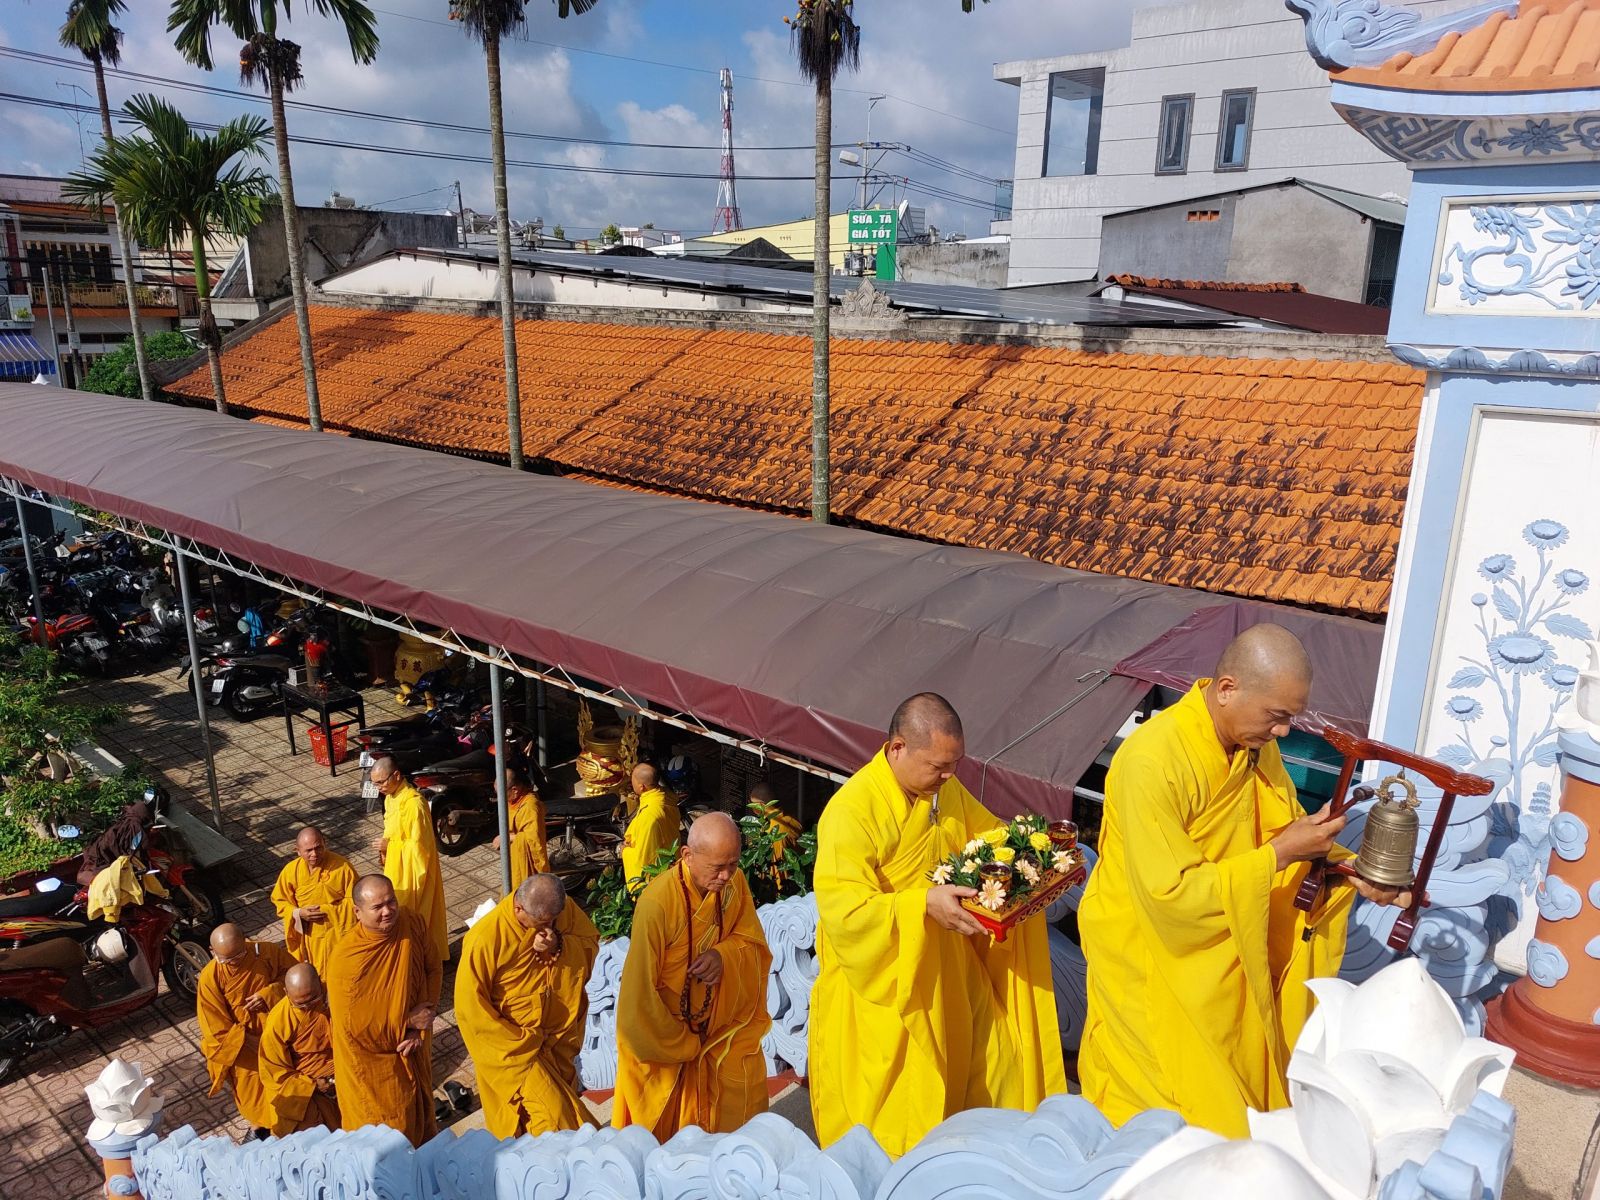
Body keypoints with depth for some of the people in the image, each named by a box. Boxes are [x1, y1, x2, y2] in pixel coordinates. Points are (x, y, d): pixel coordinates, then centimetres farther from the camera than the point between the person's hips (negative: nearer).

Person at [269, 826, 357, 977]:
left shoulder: (342, 866, -19)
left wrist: (327, 911, -21)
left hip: (337, 933, -2)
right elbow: (279, 901, 2)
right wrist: (298, 913, -16)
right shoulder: (291, 870, -11)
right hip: (305, 936, 2)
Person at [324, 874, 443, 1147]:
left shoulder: (412, 924, -18)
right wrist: (407, 1022, -19)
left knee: (421, 1107, 30)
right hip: (372, 1056, -5)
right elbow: (353, 1024, -26)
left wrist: (419, 1027, -15)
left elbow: (433, 969, -6)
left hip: (413, 1045, 5)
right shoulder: (344, 959, -32)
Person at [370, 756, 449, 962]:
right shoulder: (391, 797, 3)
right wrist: (386, 848, 3)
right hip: (397, 867, 9)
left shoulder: (413, 803, -26)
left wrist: (389, 845, -19)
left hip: (412, 870, -9)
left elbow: (420, 845, -23)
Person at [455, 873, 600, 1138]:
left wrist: (560, 945, -29)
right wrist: (521, 1042, -19)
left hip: (561, 1034, 5)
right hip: (512, 1043, -5)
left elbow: (593, 944, -7)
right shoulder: (485, 938, -28)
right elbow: (469, 1006, -20)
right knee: (551, 1115, -6)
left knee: (563, 1097, 21)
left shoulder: (564, 908, -16)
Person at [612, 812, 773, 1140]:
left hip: (719, 1023, 4)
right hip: (661, 1030, -4)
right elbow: (639, 988, -23)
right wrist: (683, 1046, -12)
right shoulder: (658, 901, -29)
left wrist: (724, 955, -24)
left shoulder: (734, 882, -12)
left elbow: (755, 944, 0)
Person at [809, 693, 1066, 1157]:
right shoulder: (850, 811, -24)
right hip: (881, 982, -7)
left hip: (948, 973, 7)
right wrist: (924, 904, -38)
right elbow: (841, 909, -29)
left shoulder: (947, 789, -1)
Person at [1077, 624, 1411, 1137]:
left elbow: (1289, 828, 6)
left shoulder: (1255, 743, -8)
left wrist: (1354, 871, -11)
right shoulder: (1153, 761, -32)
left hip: (1224, 940, 7)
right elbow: (1170, 894, -30)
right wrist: (1278, 856, -29)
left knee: (1232, 1085, 20)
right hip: (1149, 946, -6)